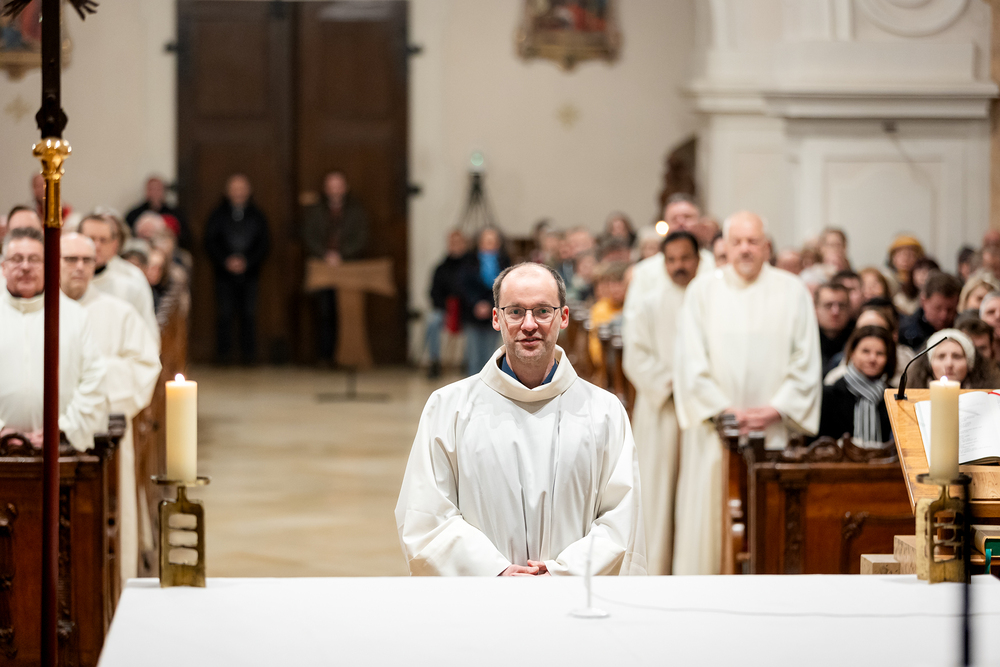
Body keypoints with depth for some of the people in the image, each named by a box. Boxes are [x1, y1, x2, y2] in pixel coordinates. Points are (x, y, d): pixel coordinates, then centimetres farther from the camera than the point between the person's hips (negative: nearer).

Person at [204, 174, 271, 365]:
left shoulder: (257, 216, 8)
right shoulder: (218, 215, 6)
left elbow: (264, 244, 5)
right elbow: (210, 242, 3)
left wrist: (246, 262, -8)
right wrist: (226, 261, -10)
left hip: (249, 272, 1)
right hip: (224, 272, -1)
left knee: (249, 313, -2)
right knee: (225, 313, -5)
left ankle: (248, 353, 4)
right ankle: (222, 352, 2)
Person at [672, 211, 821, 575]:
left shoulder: (792, 292, 6)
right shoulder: (703, 290, 5)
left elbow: (806, 361, 4)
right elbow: (691, 360, 0)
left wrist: (776, 409, -7)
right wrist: (724, 409, -9)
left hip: (773, 430, 0)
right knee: (710, 514, -2)